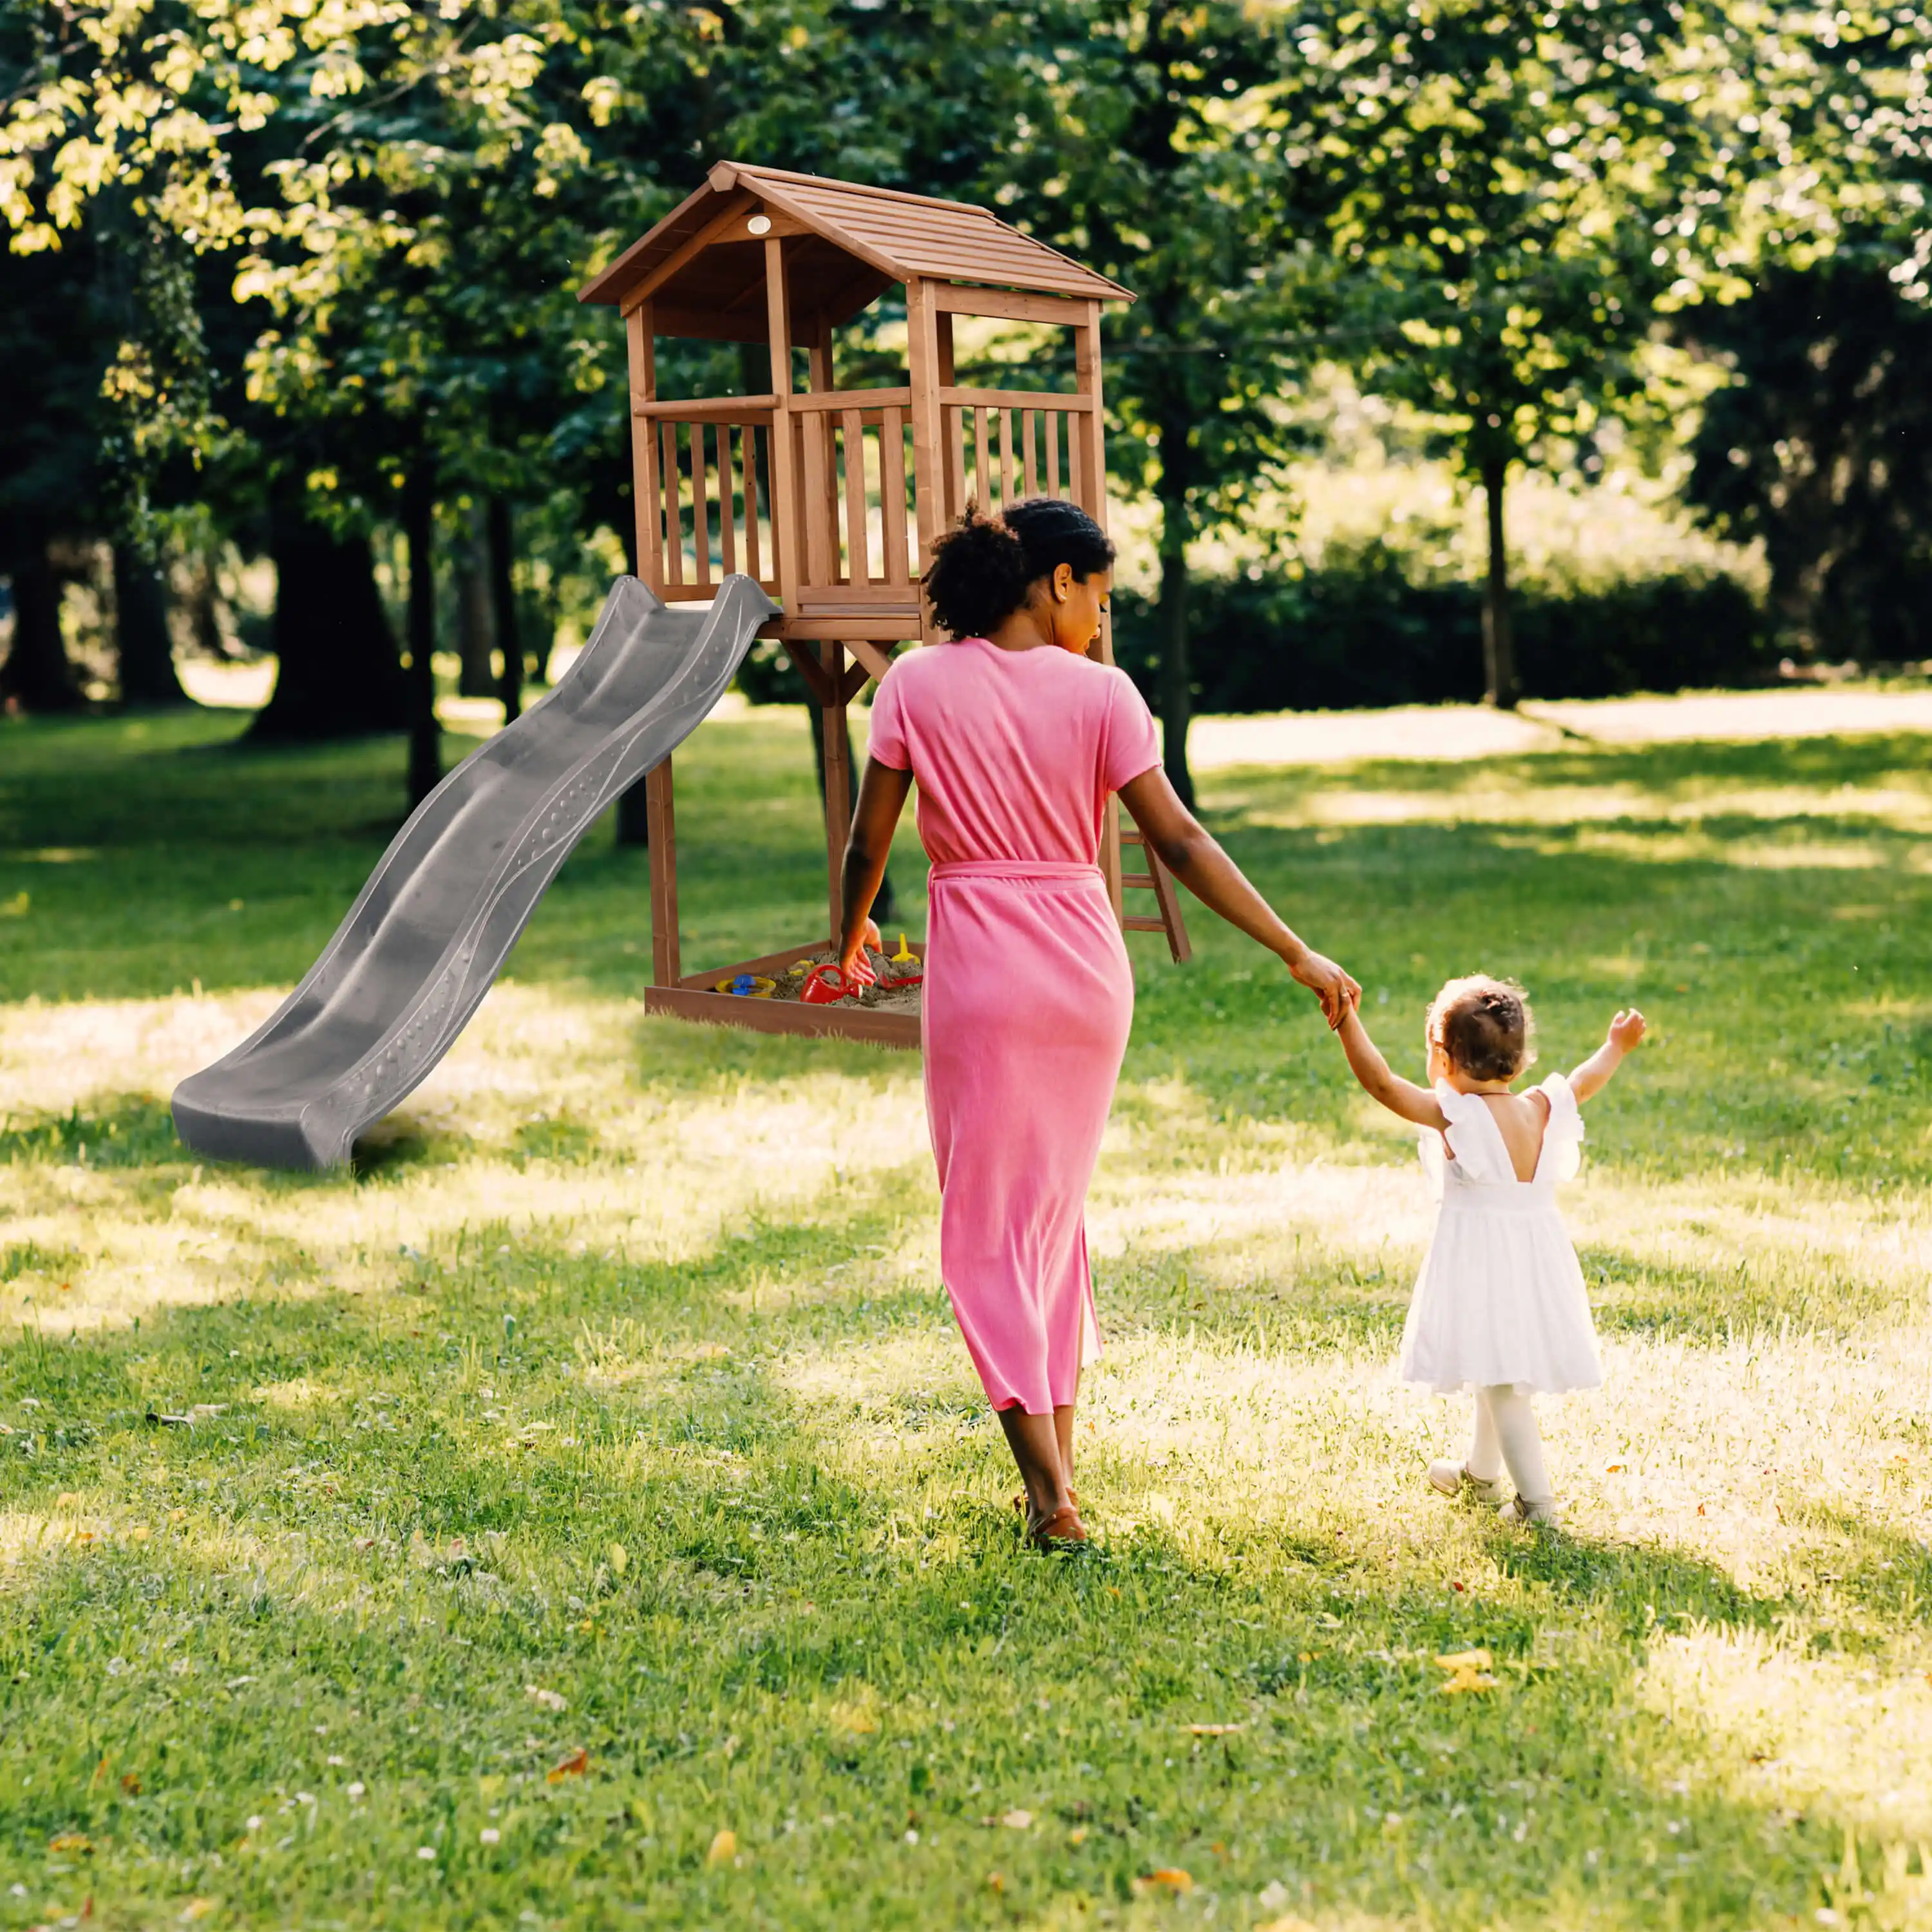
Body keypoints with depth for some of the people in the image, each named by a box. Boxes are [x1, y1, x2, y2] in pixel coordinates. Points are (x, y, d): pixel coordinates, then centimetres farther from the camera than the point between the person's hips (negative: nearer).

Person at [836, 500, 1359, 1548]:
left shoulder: (917, 685, -4)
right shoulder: (1099, 693, -4)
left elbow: (868, 842, -1)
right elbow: (1179, 843, -8)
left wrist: (851, 935, 20)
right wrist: (1298, 956, -4)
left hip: (979, 971, -2)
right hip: (1087, 968, 2)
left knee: (988, 1226, 4)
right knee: (1057, 1209, 19)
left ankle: (1050, 1492, -3)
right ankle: (1057, 1461, 22)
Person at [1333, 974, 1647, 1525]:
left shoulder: (1453, 1114, -16)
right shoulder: (1540, 1110, 2)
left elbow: (1381, 1082, -22)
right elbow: (1584, 1082, 21)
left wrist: (1347, 1021, -21)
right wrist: (1616, 1047, 38)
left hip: (1480, 1259, -7)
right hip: (1536, 1257, 7)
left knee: (1501, 1380, -4)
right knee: (1501, 1374, 23)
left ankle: (1536, 1499, -8)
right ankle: (1480, 1472, 42)